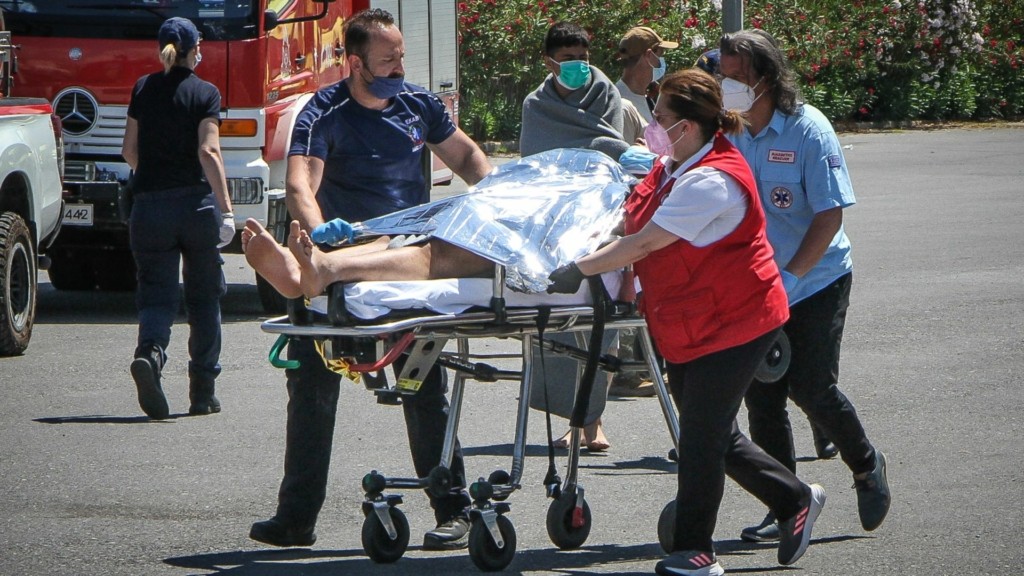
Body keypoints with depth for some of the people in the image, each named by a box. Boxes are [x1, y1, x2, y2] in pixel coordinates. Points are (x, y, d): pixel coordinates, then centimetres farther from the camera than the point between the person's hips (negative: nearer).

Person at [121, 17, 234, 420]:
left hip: (150, 205, 2)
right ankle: (203, 393, 14)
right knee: (204, 296, 12)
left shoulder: (143, 90, 6)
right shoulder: (205, 94, -3)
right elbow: (209, 151, -15)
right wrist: (225, 207, -17)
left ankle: (150, 351, -31)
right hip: (197, 201, -2)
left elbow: (130, 151, 11)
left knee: (157, 293, 1)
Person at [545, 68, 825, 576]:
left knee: (701, 436, -5)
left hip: (731, 324, -10)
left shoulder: (712, 181, -25)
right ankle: (795, 499, 30)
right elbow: (635, 229, 23)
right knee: (713, 434, 15)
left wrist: (580, 270, -26)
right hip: (682, 327, 10)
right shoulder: (672, 168, 7)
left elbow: (645, 243, -28)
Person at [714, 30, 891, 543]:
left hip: (816, 282, -5)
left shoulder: (808, 131, -16)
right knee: (761, 396, 1)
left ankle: (866, 466, 19)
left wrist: (789, 277, -27)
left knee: (811, 387, -9)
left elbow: (829, 214, -19)